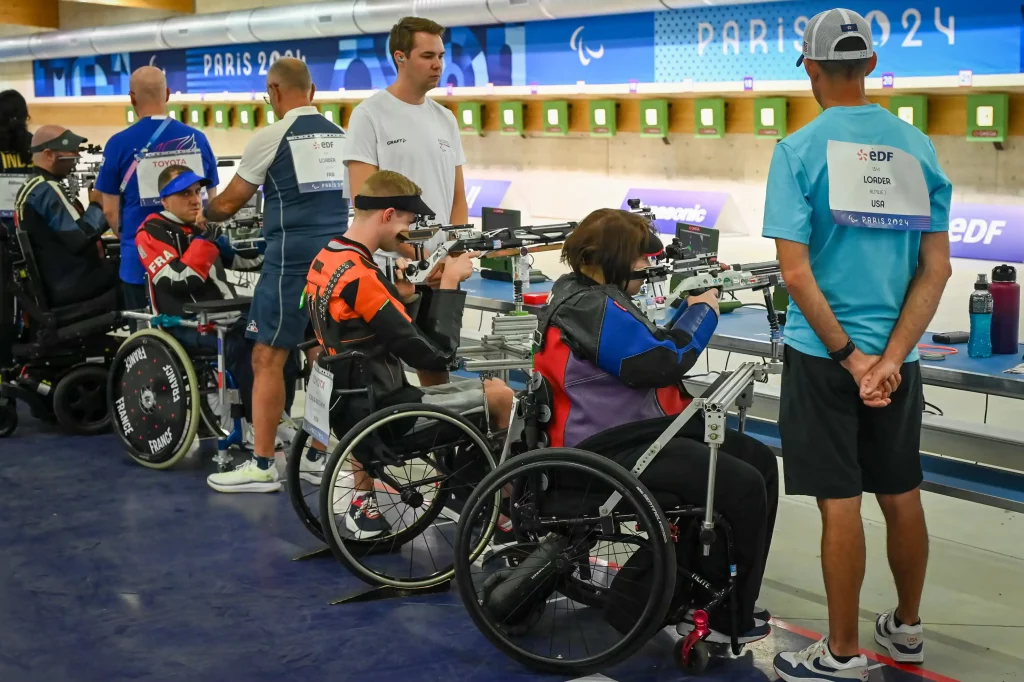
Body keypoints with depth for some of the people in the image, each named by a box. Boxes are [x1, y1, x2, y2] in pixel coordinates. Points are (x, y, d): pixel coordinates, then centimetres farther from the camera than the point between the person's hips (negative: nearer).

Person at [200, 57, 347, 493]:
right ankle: (322, 457, 19)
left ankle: (262, 466, 0)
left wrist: (204, 216, 24)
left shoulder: (272, 138, -5)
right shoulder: (341, 137, 11)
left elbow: (229, 202, 2)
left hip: (292, 258, -6)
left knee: (268, 358, -1)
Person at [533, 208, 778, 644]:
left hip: (635, 433, 11)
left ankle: (714, 593, 10)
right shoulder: (592, 306, -17)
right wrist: (703, 312, -5)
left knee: (760, 461, 7)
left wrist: (689, 309, 12)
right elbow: (660, 362, -21)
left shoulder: (593, 297, 17)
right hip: (613, 449, -11)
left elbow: (649, 347, 25)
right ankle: (726, 619, -4)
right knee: (743, 487, -20)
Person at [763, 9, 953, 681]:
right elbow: (937, 267, -2)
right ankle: (907, 628, 34)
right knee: (902, 494, 16)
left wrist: (849, 356, -11)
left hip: (823, 352, -4)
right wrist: (890, 356, -8)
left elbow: (796, 273, -16)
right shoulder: (918, 147, 3)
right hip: (898, 351, 4)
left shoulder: (800, 149, -9)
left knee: (841, 501, 2)